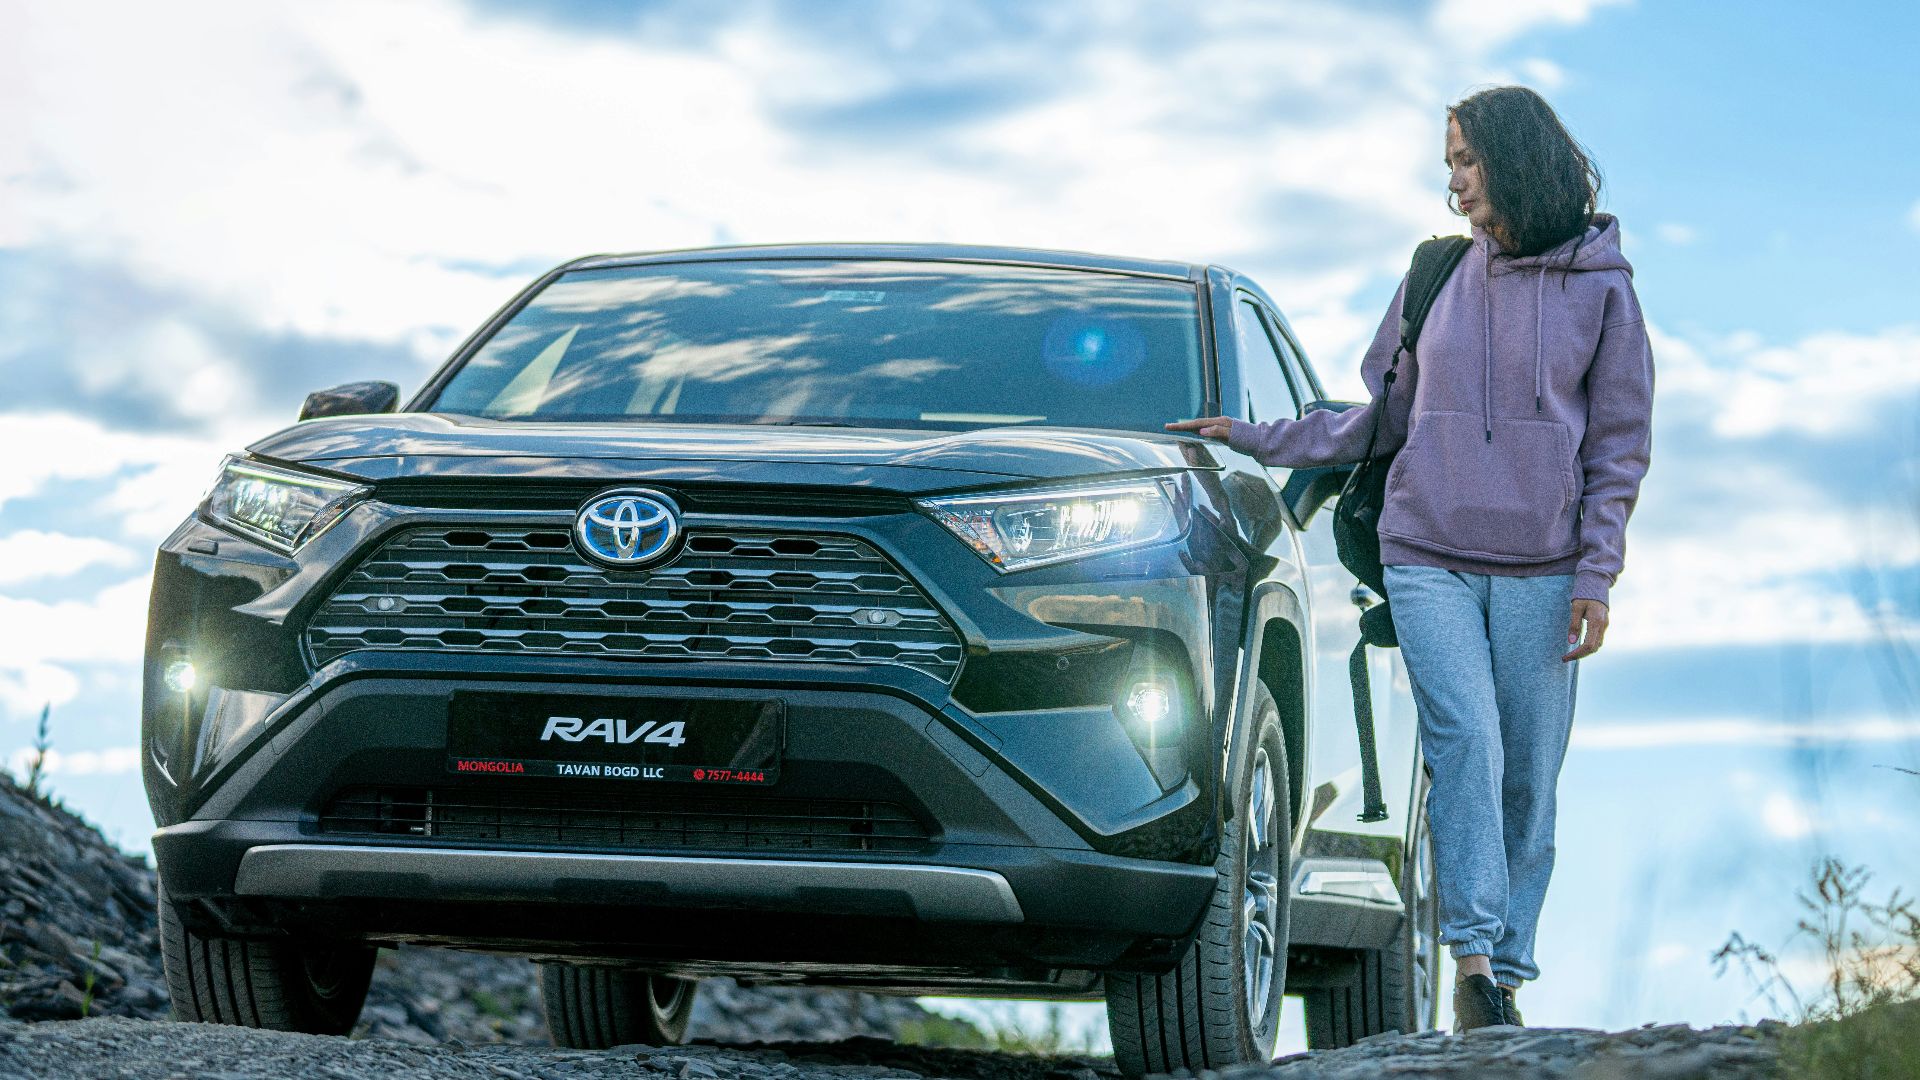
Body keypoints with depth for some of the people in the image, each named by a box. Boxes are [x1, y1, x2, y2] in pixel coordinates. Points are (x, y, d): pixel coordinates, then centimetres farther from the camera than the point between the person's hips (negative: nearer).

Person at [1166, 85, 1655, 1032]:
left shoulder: (1601, 288, 4)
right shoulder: (1435, 280, 12)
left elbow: (1619, 447, 5)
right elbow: (1382, 420, 18)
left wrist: (1595, 578, -3)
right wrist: (1251, 438, 12)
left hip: (1540, 573, -1)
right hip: (1427, 561, 1)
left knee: (1528, 777, -1)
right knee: (1466, 742, -17)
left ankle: (1506, 968, 6)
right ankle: (1474, 955, -21)